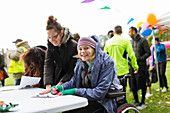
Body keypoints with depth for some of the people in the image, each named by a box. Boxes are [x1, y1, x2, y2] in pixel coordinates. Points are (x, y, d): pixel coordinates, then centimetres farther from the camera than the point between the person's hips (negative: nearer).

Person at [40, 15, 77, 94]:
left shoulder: (74, 45, -19)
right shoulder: (50, 45, -3)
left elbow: (72, 70, -17)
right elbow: (48, 64, -11)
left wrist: (59, 85, -24)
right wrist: (48, 86, -23)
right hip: (56, 80, 4)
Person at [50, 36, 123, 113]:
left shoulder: (107, 62, -17)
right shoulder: (80, 62, 4)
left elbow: (100, 92, -21)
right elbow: (74, 81, 8)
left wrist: (75, 91, -23)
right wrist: (61, 87, -13)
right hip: (86, 98, 6)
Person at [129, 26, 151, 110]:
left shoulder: (143, 40, -5)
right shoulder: (131, 41, 13)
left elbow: (148, 53, -7)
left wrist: (139, 59, -17)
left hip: (141, 66, -5)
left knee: (142, 85, 2)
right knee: (133, 86, 5)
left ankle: (142, 103, 15)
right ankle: (136, 102, 19)